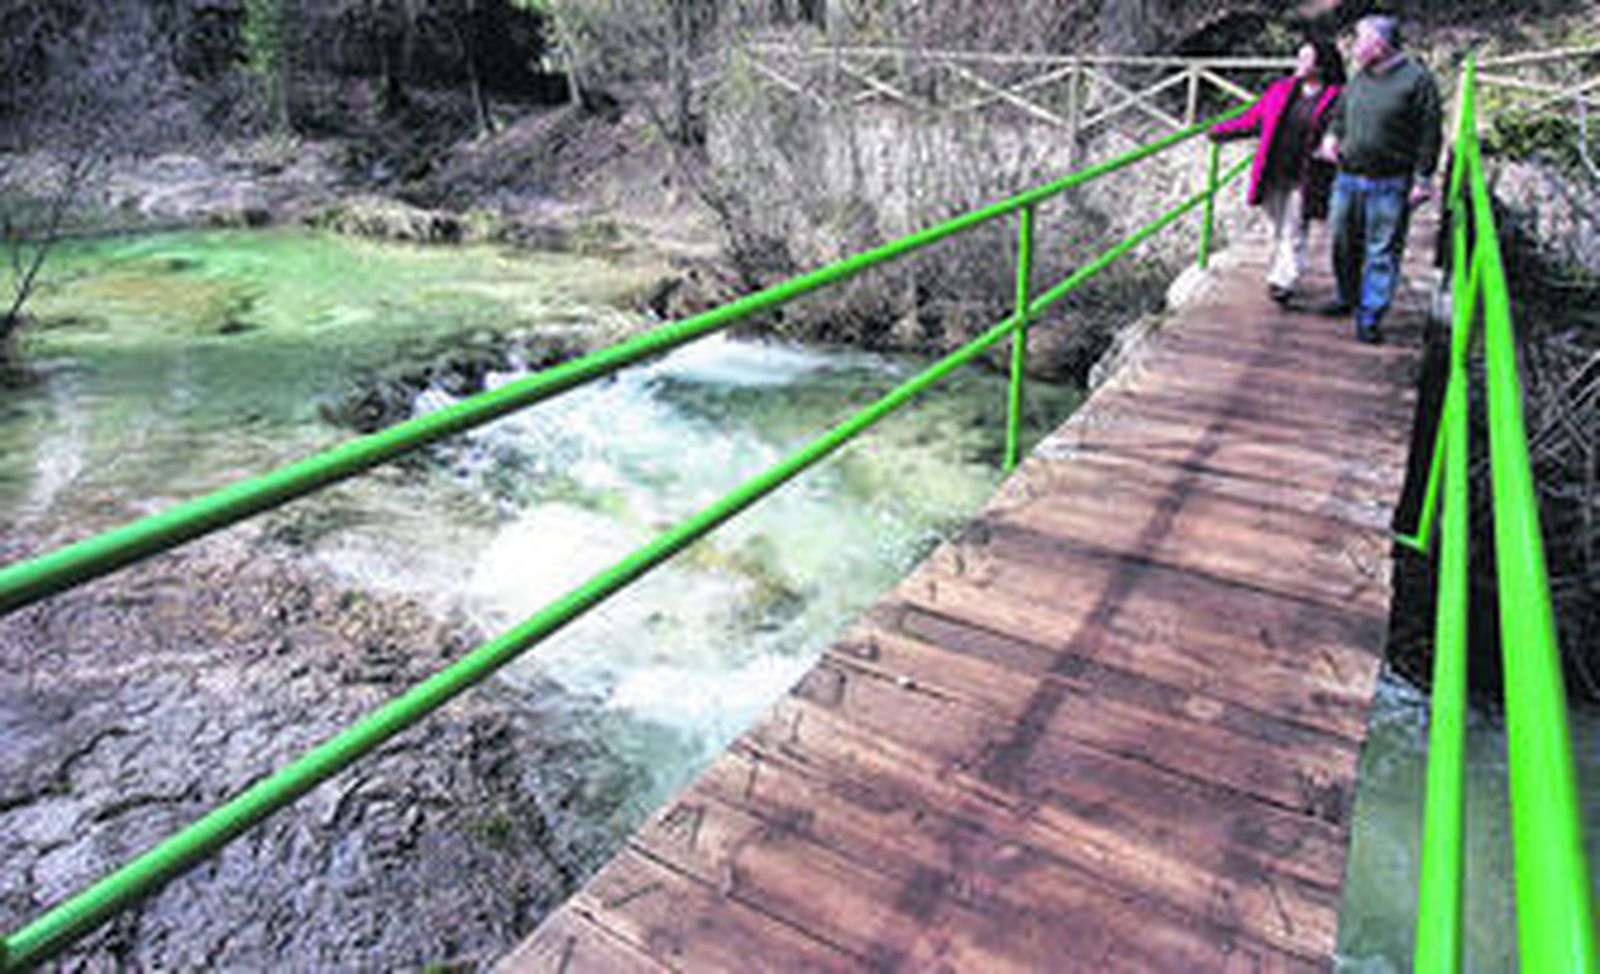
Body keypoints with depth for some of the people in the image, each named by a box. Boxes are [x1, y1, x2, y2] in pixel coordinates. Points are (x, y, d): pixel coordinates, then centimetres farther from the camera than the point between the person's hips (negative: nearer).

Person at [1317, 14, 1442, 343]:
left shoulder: (1417, 79, -7)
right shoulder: (1359, 78, 10)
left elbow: (1430, 134, -7)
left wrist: (1423, 179, -10)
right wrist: (1332, 135, 6)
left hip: (1389, 184, -6)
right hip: (1348, 177, 6)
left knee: (1382, 252, 0)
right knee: (1344, 243, 14)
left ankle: (1370, 317, 4)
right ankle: (1348, 298, 34)